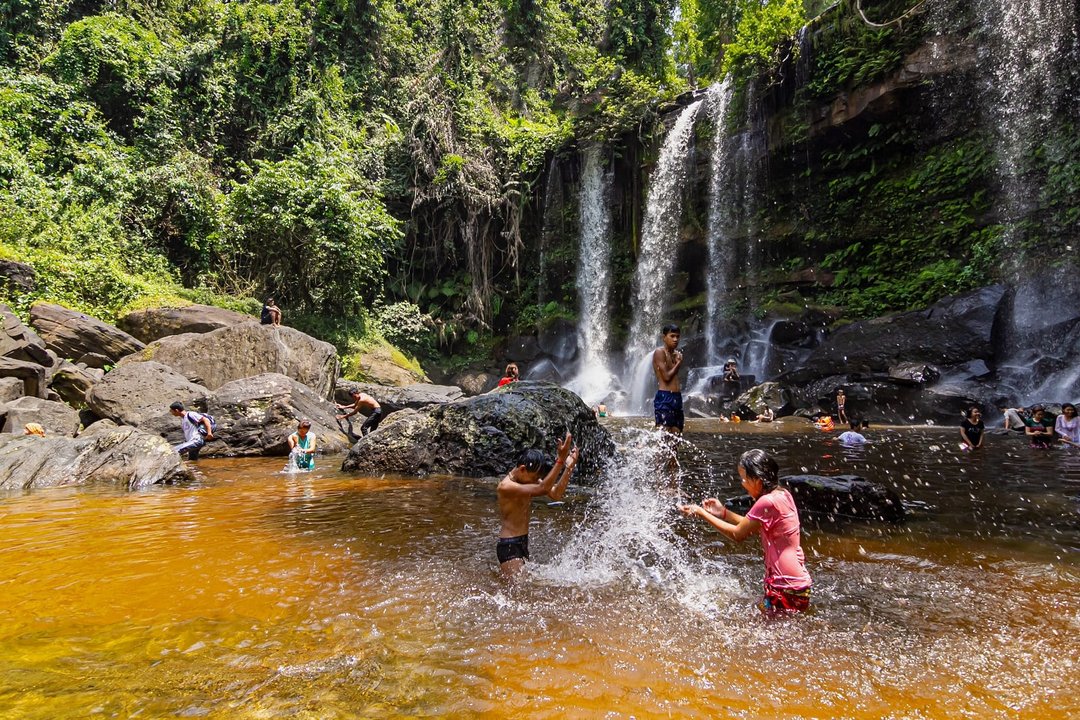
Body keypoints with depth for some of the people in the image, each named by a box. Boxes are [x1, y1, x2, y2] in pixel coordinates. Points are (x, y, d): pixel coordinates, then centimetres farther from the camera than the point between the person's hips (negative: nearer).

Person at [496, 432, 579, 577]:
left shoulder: (529, 478, 3)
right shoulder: (506, 486, -23)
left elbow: (556, 494, -4)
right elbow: (541, 489, -34)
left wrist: (569, 467, -14)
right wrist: (560, 460, -40)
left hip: (523, 543, 9)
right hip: (509, 546, -9)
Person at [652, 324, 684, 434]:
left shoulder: (676, 353, 17)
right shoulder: (659, 352, -6)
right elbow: (666, 376, -13)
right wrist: (678, 363, -1)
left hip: (677, 397, 8)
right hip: (664, 397, -8)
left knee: (676, 435, 7)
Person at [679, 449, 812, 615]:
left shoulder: (767, 502, -23)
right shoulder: (782, 493, 5)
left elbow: (737, 534, -13)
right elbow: (752, 527, 15)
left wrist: (701, 513, -9)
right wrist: (723, 512, 9)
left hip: (787, 588, -9)